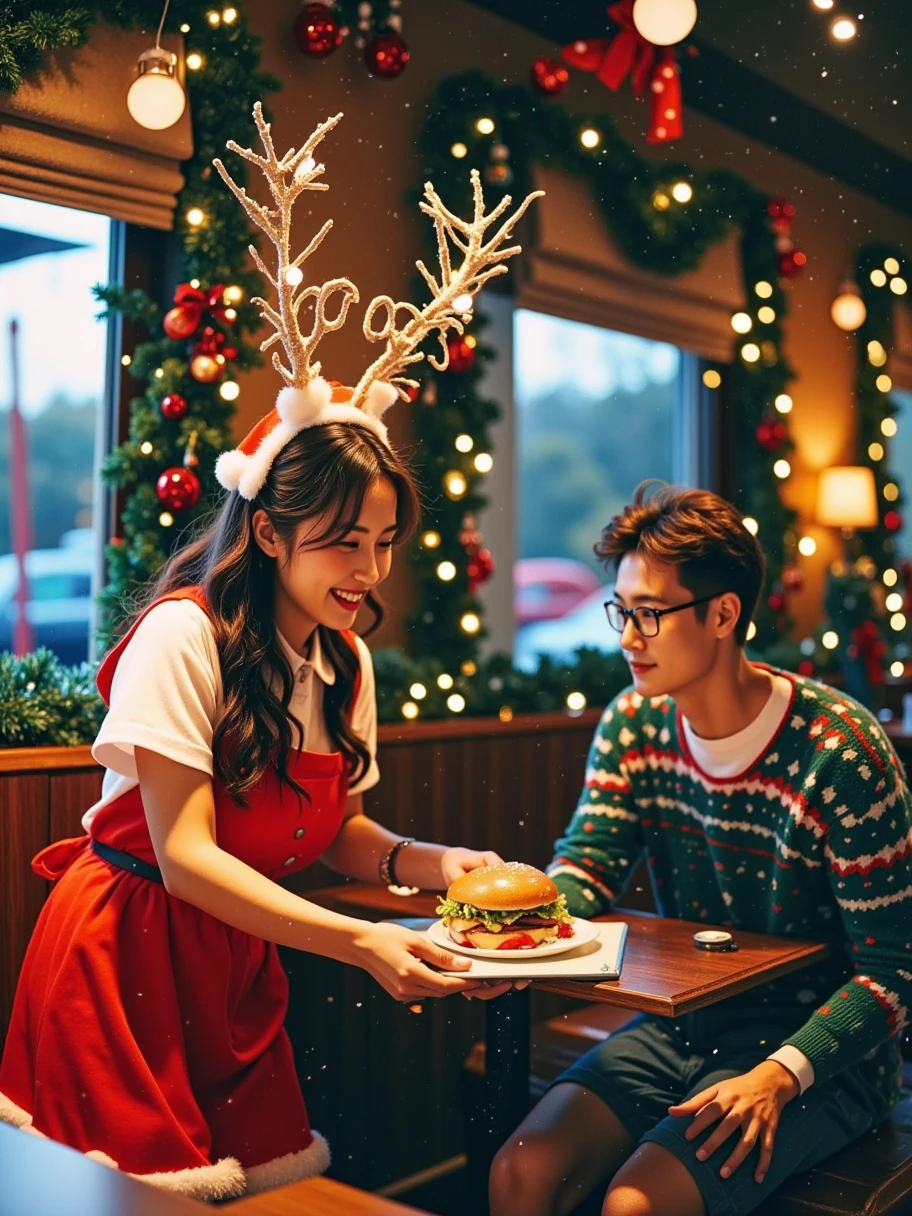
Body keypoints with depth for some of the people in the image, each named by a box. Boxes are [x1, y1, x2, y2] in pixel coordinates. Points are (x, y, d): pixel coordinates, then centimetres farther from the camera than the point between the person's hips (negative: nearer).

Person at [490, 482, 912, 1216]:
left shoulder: (841, 755, -19)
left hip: (820, 1054, -5)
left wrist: (778, 1074, -27)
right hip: (681, 1028, 5)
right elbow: (585, 866, -6)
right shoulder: (632, 724, -1)